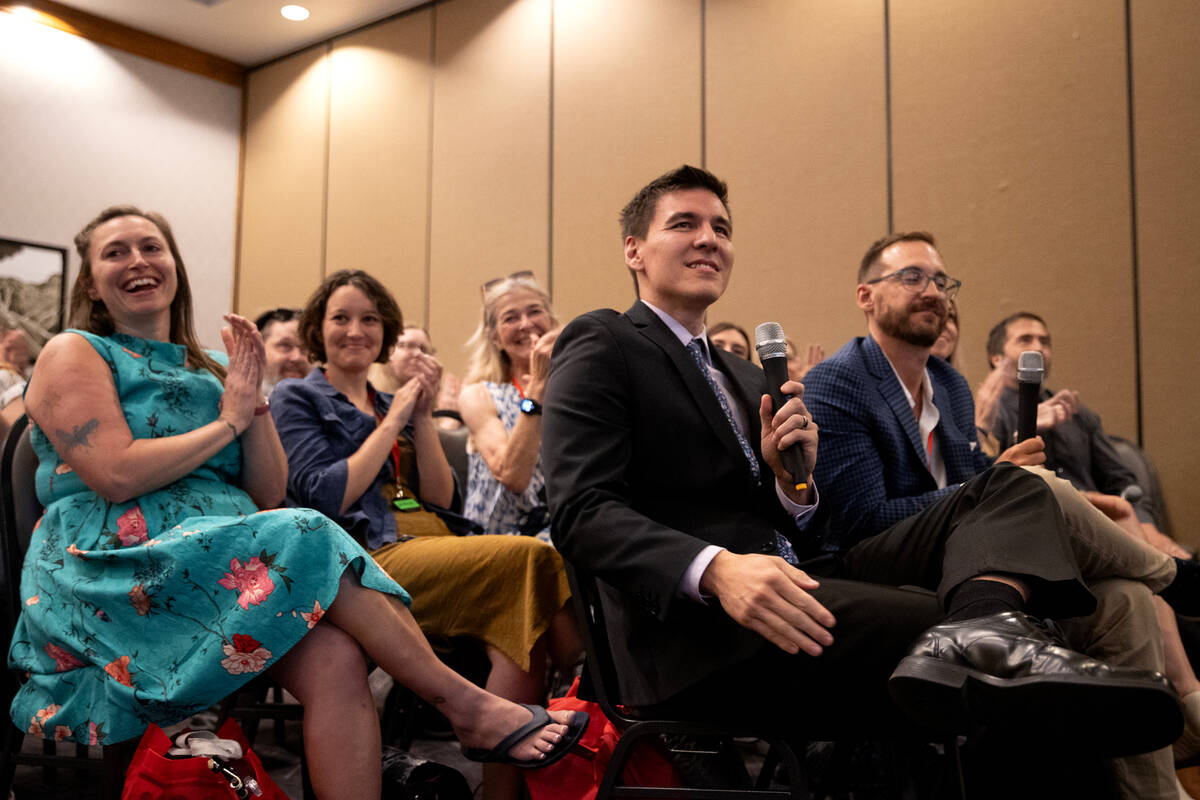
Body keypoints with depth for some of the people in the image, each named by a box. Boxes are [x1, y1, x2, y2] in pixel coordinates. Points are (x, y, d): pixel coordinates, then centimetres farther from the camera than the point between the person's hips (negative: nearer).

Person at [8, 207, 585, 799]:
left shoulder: (209, 370, 21)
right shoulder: (72, 354, 6)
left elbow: (269, 493, 13)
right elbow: (116, 475, -12)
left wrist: (251, 400, 1)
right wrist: (227, 422, -1)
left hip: (220, 562, 5)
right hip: (114, 577, -5)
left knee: (335, 661, -26)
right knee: (306, 540, -28)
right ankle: (464, 703, -21)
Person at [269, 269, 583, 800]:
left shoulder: (393, 405, 27)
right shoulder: (296, 398, 11)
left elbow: (443, 499, 15)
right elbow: (327, 497, -6)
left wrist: (421, 417, 4)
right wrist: (393, 421, -1)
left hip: (438, 551, 6)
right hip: (369, 557, -5)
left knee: (523, 622, -29)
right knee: (531, 558, -30)